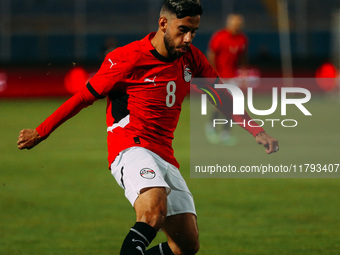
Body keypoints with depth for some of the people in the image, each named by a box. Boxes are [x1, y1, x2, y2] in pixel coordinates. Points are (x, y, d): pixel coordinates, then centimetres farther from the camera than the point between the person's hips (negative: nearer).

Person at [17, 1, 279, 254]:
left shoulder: (190, 58, 9)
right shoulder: (127, 59, -8)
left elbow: (222, 96, 21)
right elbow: (85, 97, 1)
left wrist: (256, 131, 11)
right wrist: (40, 133, 7)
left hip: (165, 158, 7)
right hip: (131, 149, -7)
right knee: (155, 208, -37)